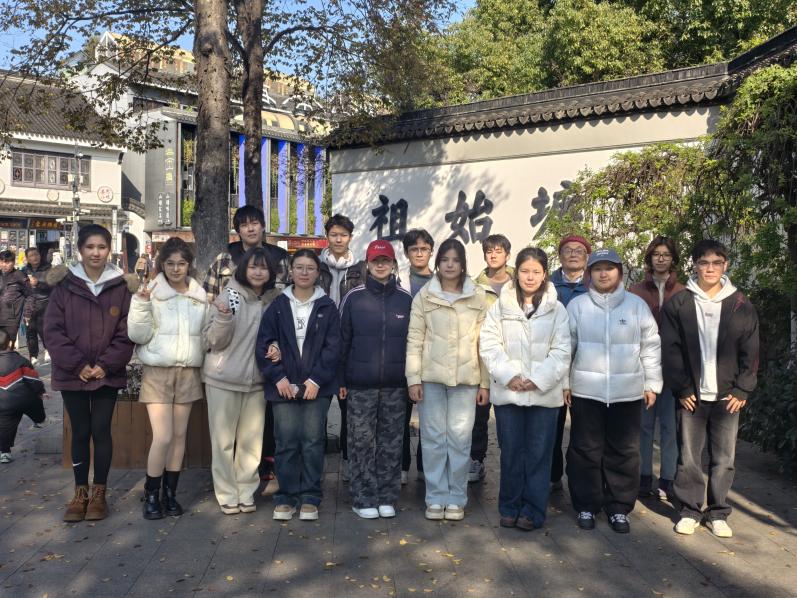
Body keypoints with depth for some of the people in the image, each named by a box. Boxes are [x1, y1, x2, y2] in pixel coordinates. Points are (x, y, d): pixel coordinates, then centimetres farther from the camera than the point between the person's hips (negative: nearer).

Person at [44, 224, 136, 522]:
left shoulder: (122, 286, -2)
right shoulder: (64, 284, -1)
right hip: (72, 373, 1)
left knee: (101, 430, 3)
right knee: (80, 432, 9)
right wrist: (77, 364, -12)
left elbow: (126, 333, -3)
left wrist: (105, 365, -12)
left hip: (108, 374, -1)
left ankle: (99, 492, 17)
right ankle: (80, 493, 22)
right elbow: (52, 330, -4)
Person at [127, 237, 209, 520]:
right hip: (157, 372, -3)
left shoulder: (200, 295, 7)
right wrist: (141, 304, -20)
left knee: (179, 435, 9)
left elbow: (207, 334, 16)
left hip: (188, 372, 4)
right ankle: (151, 494, 12)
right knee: (163, 437, -8)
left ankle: (170, 492, 23)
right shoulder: (151, 293, -3)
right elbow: (138, 335, -8)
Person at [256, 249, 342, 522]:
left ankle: (310, 498, 13)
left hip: (317, 386, -1)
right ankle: (286, 497, 16)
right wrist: (278, 377, -7)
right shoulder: (278, 306, 7)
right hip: (284, 385, 1)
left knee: (313, 441, 1)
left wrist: (316, 379, -9)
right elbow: (264, 344, 3)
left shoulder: (327, 307, 4)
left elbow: (333, 347, -1)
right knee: (286, 442, 2)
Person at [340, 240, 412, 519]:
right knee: (362, 443, 4)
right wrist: (340, 379, 0)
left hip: (395, 385, 1)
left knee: (392, 443, 8)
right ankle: (363, 499, 16)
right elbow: (342, 339, 3)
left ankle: (387, 498, 20)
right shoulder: (353, 297, 1)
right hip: (360, 384, -1)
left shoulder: (406, 299, 4)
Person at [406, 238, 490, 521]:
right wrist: (413, 378, -5)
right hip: (431, 376, 0)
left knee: (460, 438, 4)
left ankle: (456, 498, 18)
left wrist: (485, 383, 2)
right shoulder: (424, 295, 3)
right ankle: (436, 497, 18)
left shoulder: (478, 296, 5)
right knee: (433, 437, 6)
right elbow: (415, 338, 1)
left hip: (466, 377, 0)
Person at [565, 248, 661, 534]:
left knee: (624, 451, 8)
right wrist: (563, 382, 2)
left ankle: (619, 508, 23)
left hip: (627, 392, 1)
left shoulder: (637, 305, 3)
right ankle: (586, 506, 20)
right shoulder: (577, 305, 1)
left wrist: (652, 384, 6)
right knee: (585, 450, 6)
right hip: (586, 391, -1)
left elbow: (651, 347, 7)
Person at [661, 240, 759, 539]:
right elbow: (671, 350, -3)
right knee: (688, 456, 5)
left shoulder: (741, 305, 4)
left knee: (724, 458, 8)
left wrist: (742, 390, -2)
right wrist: (682, 389, -7)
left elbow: (750, 353, 4)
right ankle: (690, 510, 18)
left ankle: (718, 513, 22)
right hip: (691, 395, -1)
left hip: (728, 396, 1)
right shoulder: (678, 304, -1)